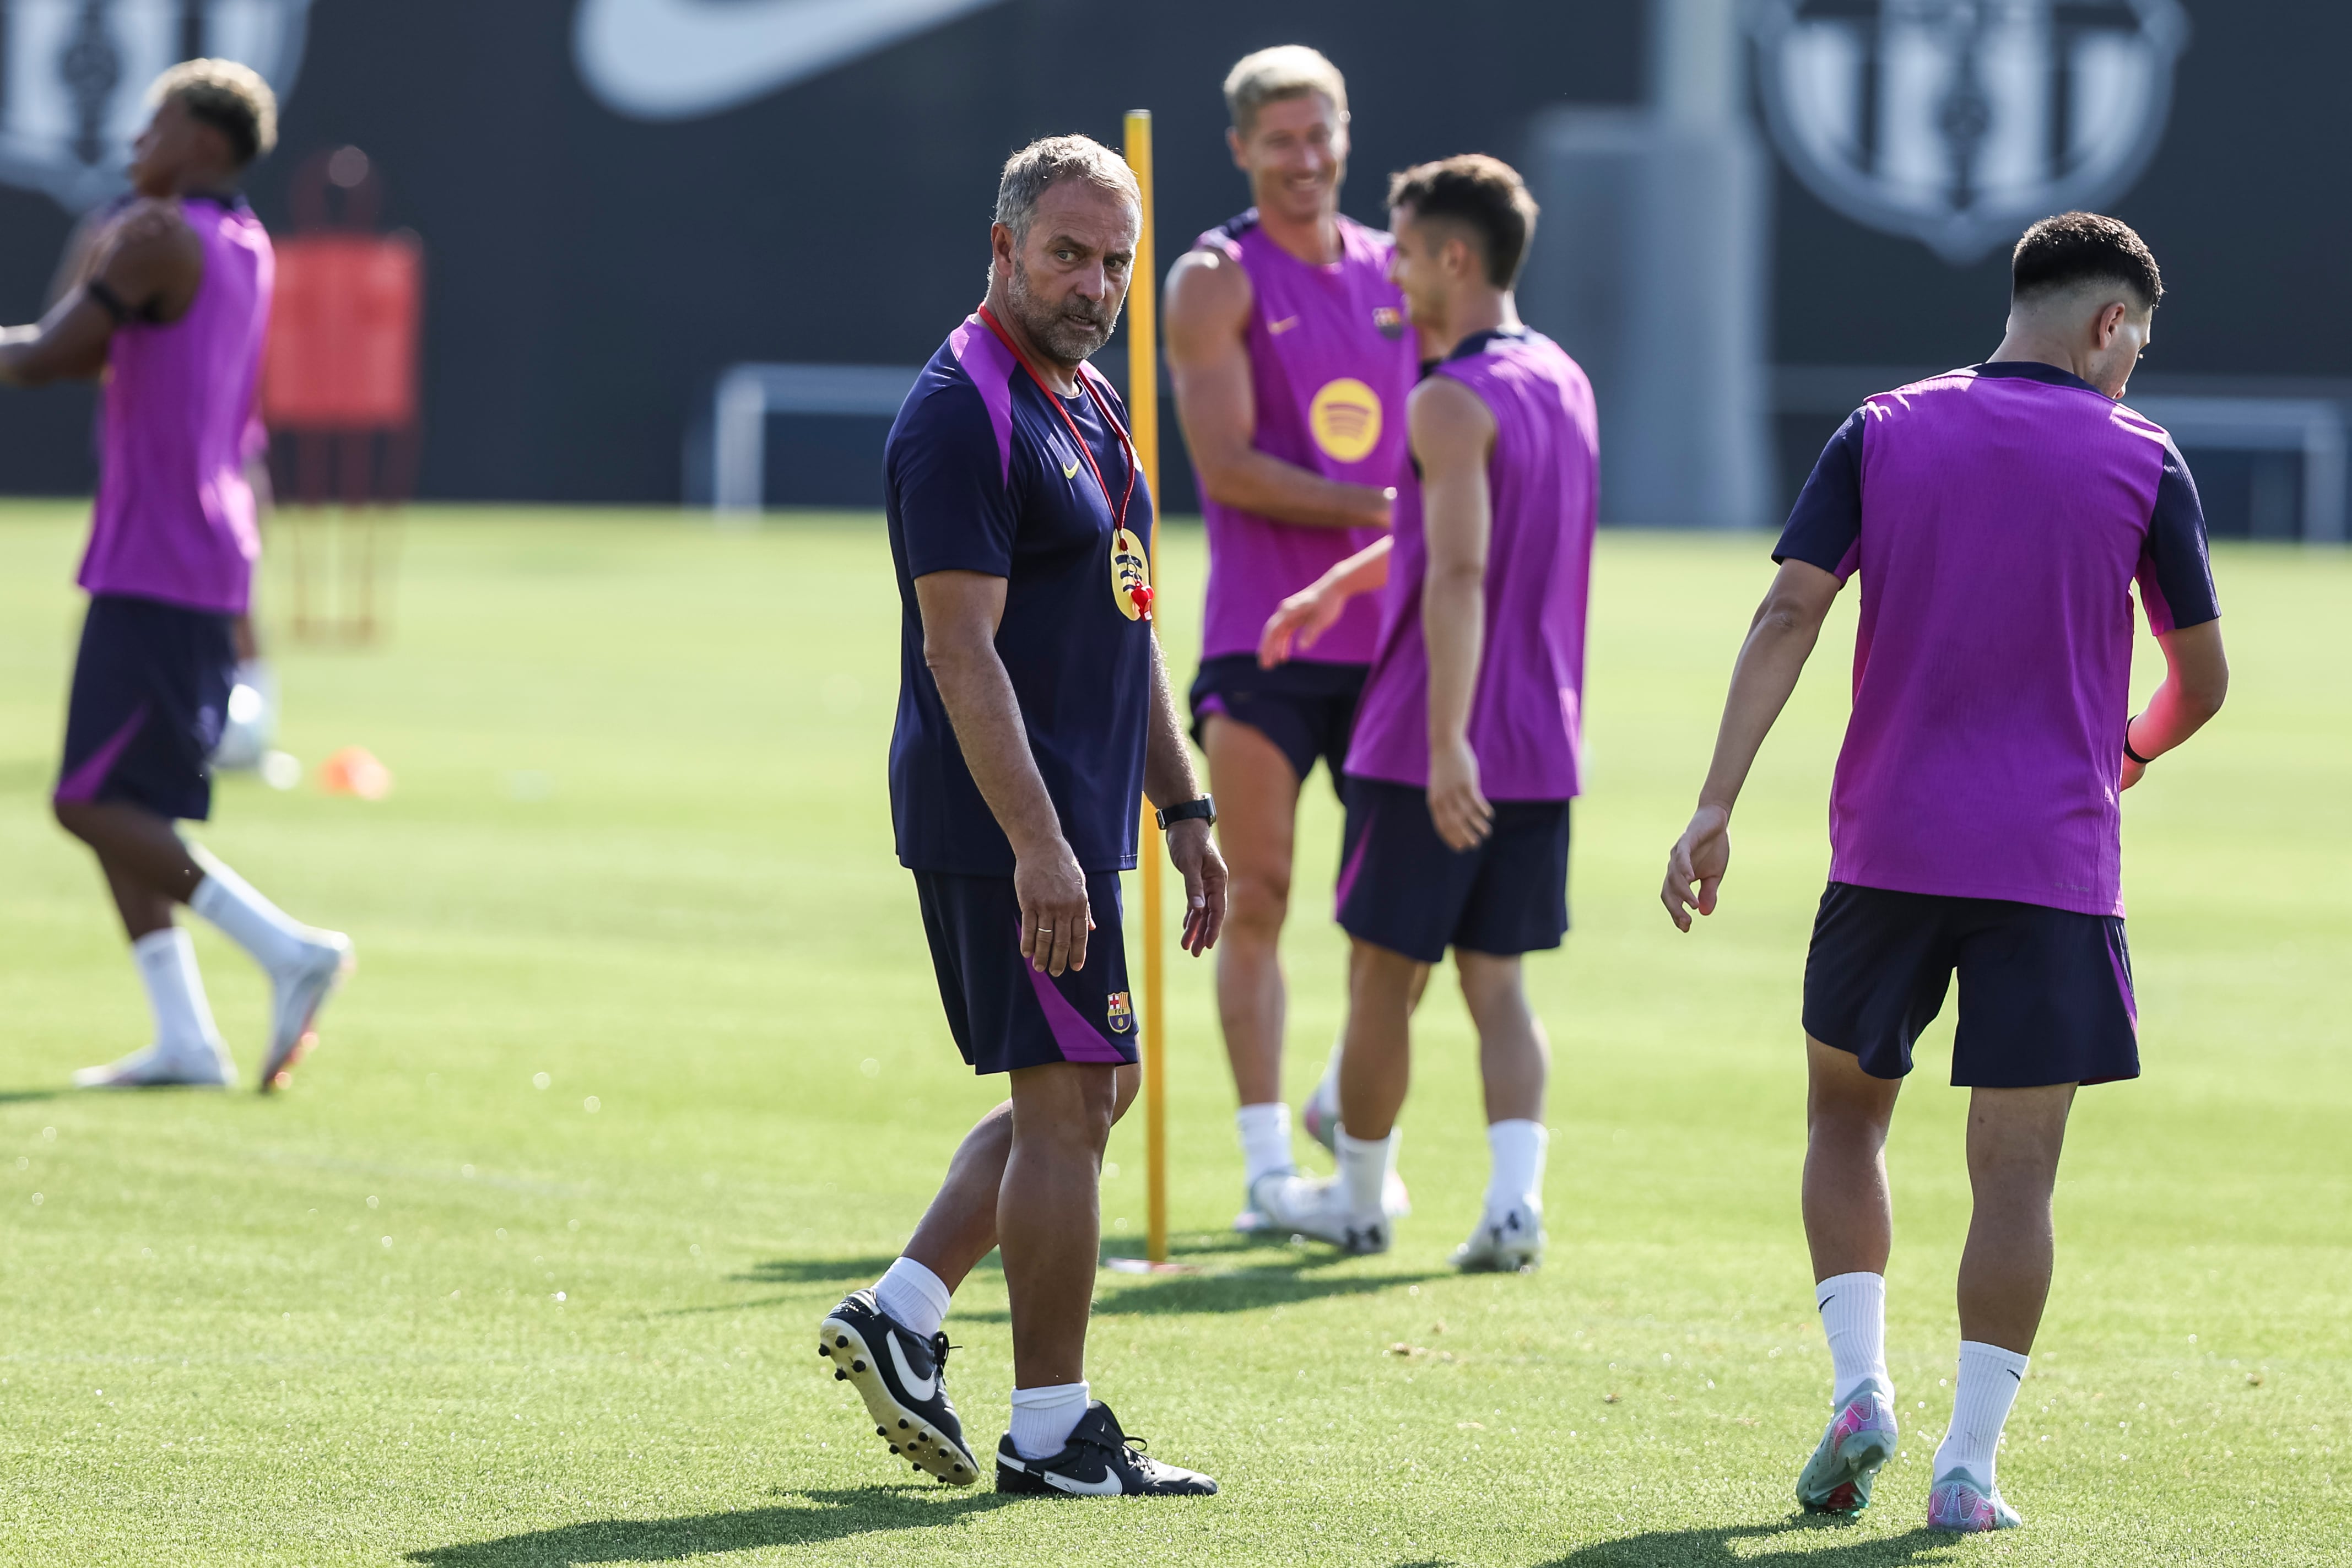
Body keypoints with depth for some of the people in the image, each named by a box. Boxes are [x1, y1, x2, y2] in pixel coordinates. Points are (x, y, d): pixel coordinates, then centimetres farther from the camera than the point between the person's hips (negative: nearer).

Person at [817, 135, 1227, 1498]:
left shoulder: (1093, 410, 17)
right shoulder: (965, 412, -14)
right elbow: (961, 647, -20)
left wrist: (1183, 808, 20)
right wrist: (1036, 841, -25)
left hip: (1071, 820, 10)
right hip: (1010, 823, -10)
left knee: (1084, 1092, 15)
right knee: (1069, 1098, -6)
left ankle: (900, 1315, 17)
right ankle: (1052, 1430, 0)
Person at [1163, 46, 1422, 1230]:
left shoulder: (1396, 271, 12)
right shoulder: (1218, 280, -2)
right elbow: (1225, 462, -12)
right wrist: (1373, 508, -18)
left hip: (1388, 634, 4)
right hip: (1261, 638, -4)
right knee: (1256, 900, -3)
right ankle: (1266, 1160, 2)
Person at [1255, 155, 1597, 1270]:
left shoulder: (1454, 403, -15)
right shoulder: (1566, 385, 12)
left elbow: (1460, 573, -25)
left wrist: (1447, 743, -29)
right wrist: (1337, 584, 38)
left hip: (1436, 750, -7)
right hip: (1542, 750, 7)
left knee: (1383, 975, 8)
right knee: (1497, 981, 7)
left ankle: (1359, 1197, 20)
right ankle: (1515, 1198, -9)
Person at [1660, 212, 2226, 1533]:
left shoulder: (1882, 434, 4)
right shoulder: (2142, 462, 0)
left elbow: (1789, 616, -5)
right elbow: (2203, 679, 5)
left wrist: (1717, 804, -8)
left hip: (1889, 845, 2)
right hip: (2057, 864, -2)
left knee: (1845, 1117, 20)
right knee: (2016, 1173, 2)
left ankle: (1861, 1385, 4)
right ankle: (1970, 1465, -1)